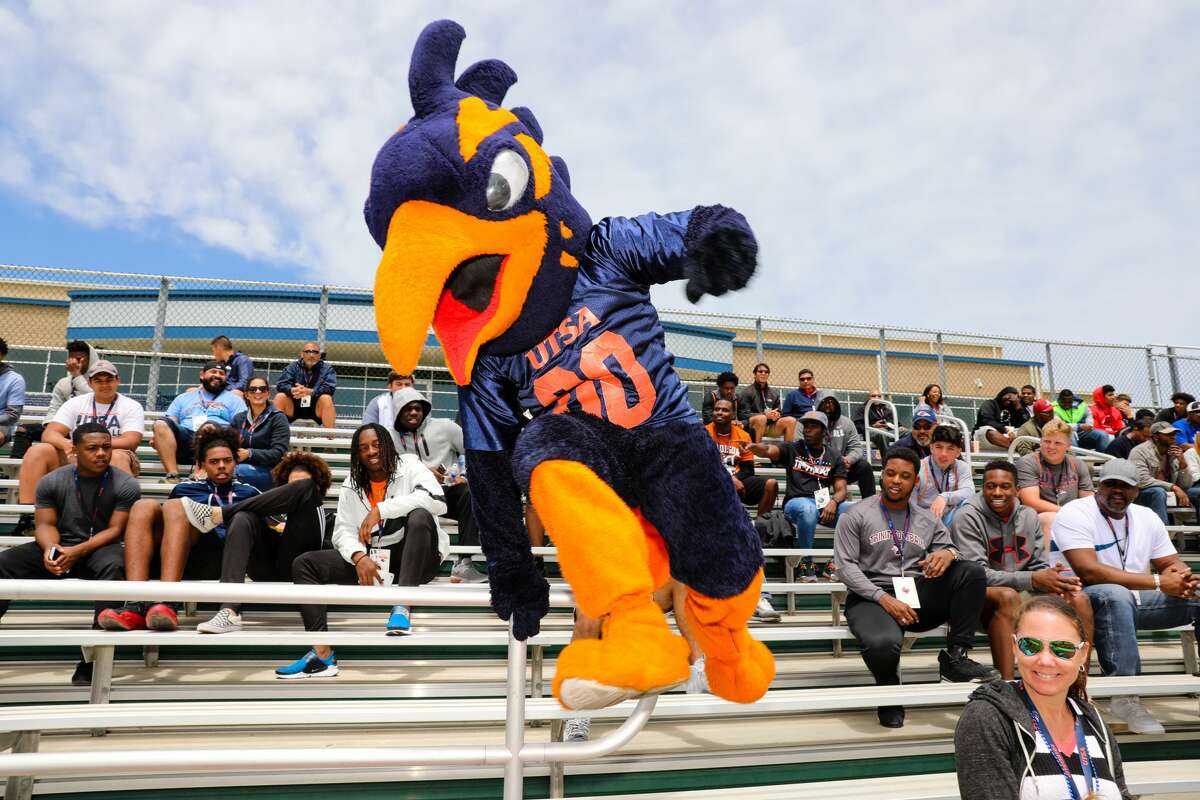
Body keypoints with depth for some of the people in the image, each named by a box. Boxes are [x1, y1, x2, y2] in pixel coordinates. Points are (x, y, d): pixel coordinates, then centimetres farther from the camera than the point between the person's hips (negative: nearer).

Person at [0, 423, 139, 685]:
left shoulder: (126, 485, -4)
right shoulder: (52, 482, 6)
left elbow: (114, 530, -8)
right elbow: (46, 524, 2)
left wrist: (78, 551, -23)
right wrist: (50, 548, -21)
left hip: (99, 548, -3)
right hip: (59, 547, 4)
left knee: (113, 565, -37)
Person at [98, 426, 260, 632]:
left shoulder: (248, 492, 29)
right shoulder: (184, 489, 34)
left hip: (221, 557, -3)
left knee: (176, 506, -27)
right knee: (144, 506, -22)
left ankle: (166, 603, -48)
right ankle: (136, 605, -41)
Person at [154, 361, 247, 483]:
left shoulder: (234, 399, 22)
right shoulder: (183, 398, 30)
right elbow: (170, 424, 21)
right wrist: (159, 438, -2)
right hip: (184, 440, 3)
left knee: (209, 425, -36)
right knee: (161, 423, -25)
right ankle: (172, 475, -34)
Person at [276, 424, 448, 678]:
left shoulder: (409, 467, -3)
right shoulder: (351, 485, 11)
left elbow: (438, 500, -23)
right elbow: (343, 531, 3)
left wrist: (380, 509, -23)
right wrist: (359, 557, -20)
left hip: (416, 559, -5)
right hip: (371, 559, 5)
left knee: (419, 516, -34)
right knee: (303, 564, -9)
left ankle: (402, 608, -36)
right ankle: (322, 654, -22)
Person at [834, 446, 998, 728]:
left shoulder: (928, 520, 17)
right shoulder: (856, 516, 3)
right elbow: (845, 566, -6)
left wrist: (948, 553, -17)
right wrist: (884, 598, -17)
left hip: (918, 595, 5)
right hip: (871, 597, -4)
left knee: (972, 571, -18)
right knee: (884, 644, -38)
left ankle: (956, 657, -12)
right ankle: (889, 691, -1)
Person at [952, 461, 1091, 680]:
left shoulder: (1029, 516, 11)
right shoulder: (968, 518, -9)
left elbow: (1039, 566, 10)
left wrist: (1055, 578, -15)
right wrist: (1032, 580, -24)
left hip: (1025, 595, 6)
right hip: (981, 598, -6)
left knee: (1079, 599, -13)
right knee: (1008, 595, -37)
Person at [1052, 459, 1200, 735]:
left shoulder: (1147, 517, 11)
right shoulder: (1075, 514, -13)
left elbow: (1172, 563, 13)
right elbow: (1089, 572, -24)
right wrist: (1158, 582, -25)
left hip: (1137, 601, 7)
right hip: (1089, 601, -7)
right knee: (1116, 595, -38)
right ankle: (1124, 697, -37)